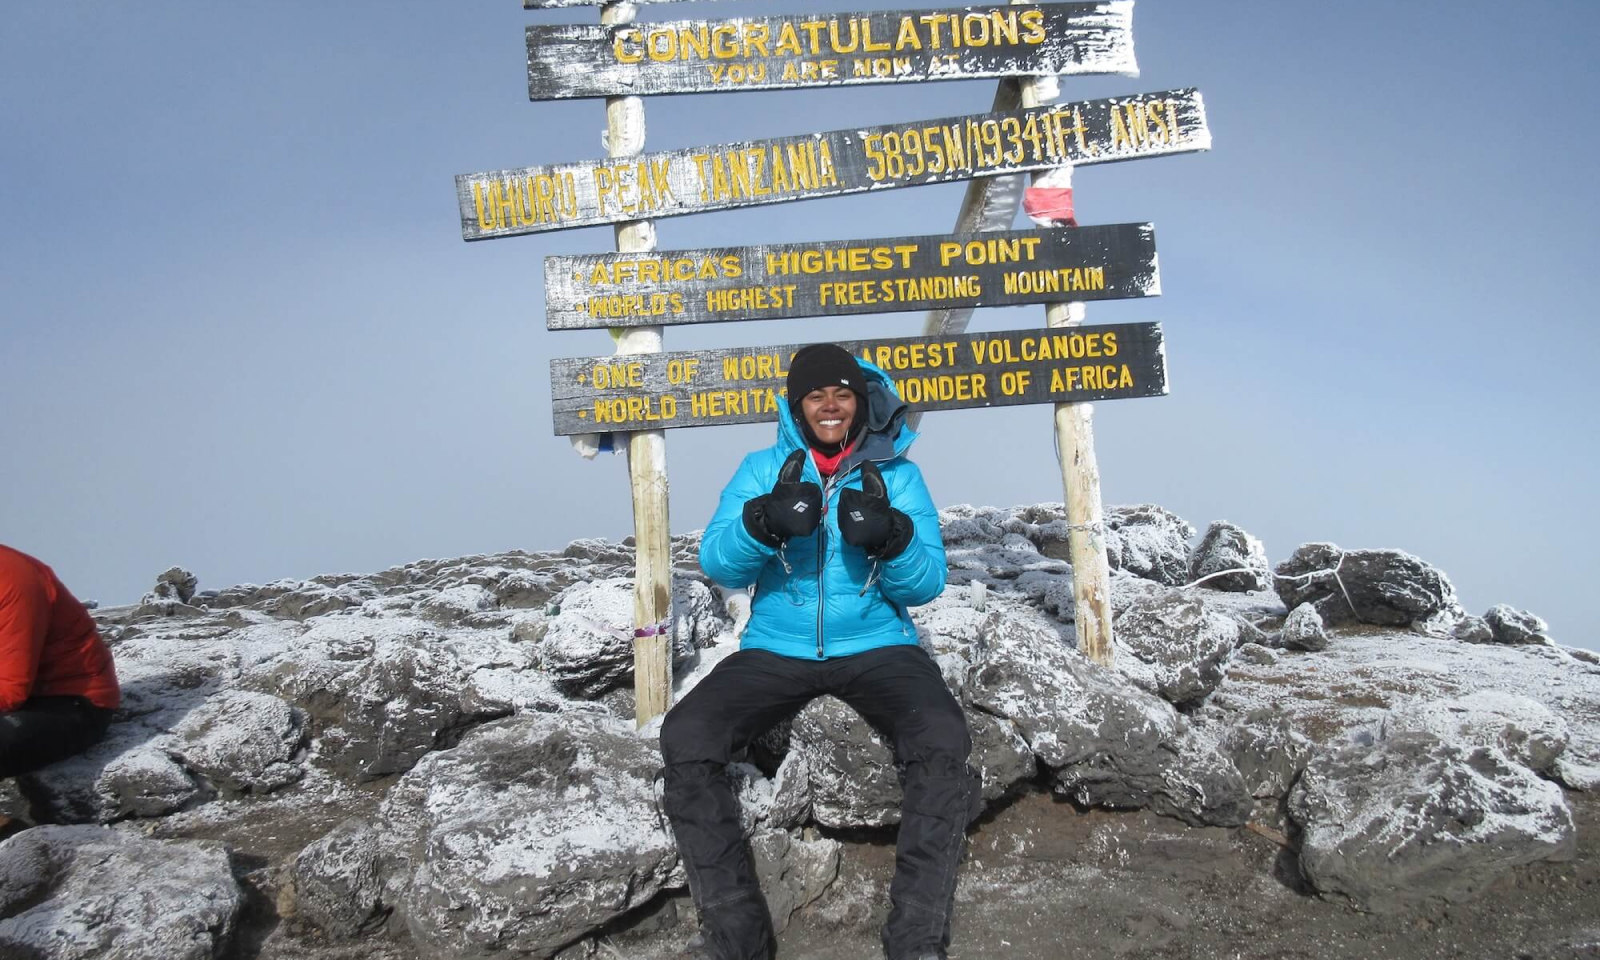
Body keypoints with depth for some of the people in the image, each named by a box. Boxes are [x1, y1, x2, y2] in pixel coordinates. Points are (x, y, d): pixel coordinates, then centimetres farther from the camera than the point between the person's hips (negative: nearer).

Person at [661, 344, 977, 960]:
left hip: (876, 646, 0)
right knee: (684, 737, -25)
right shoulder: (764, 468, 6)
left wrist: (891, 540, -23)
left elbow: (927, 585, -2)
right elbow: (716, 563, -6)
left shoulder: (897, 474, 5)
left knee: (943, 740, -30)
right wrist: (764, 522, -27)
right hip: (776, 649, 1)